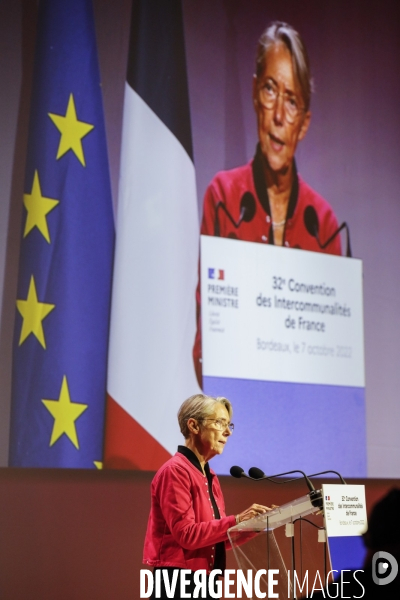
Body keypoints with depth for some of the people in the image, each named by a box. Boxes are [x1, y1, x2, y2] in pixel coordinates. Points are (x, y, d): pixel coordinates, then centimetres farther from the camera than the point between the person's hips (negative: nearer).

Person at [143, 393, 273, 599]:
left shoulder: (210, 477, 15)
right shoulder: (175, 470, -12)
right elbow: (187, 534, -19)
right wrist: (236, 521, -22)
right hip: (178, 583, -9)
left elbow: (218, 538, 13)